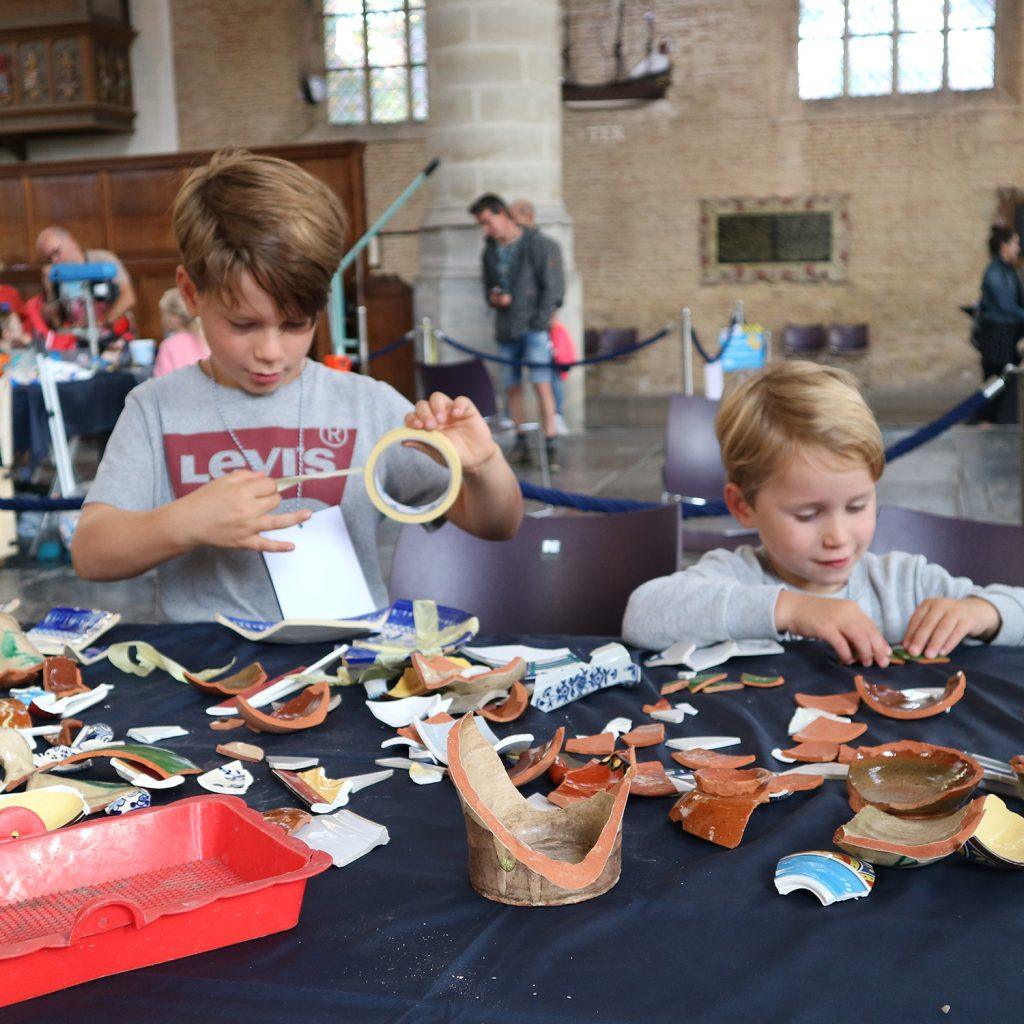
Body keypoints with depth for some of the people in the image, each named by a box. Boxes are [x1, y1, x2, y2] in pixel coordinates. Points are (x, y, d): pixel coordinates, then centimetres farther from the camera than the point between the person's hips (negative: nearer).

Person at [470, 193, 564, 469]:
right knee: (512, 386, 5)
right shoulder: (490, 251, 14)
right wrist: (493, 297, 0)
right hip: (506, 328, 6)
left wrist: (541, 320, -13)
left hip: (533, 326, -5)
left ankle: (550, 445, -14)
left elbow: (552, 286, -6)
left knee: (541, 383, -14)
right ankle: (520, 442, 15)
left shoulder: (538, 244, -3)